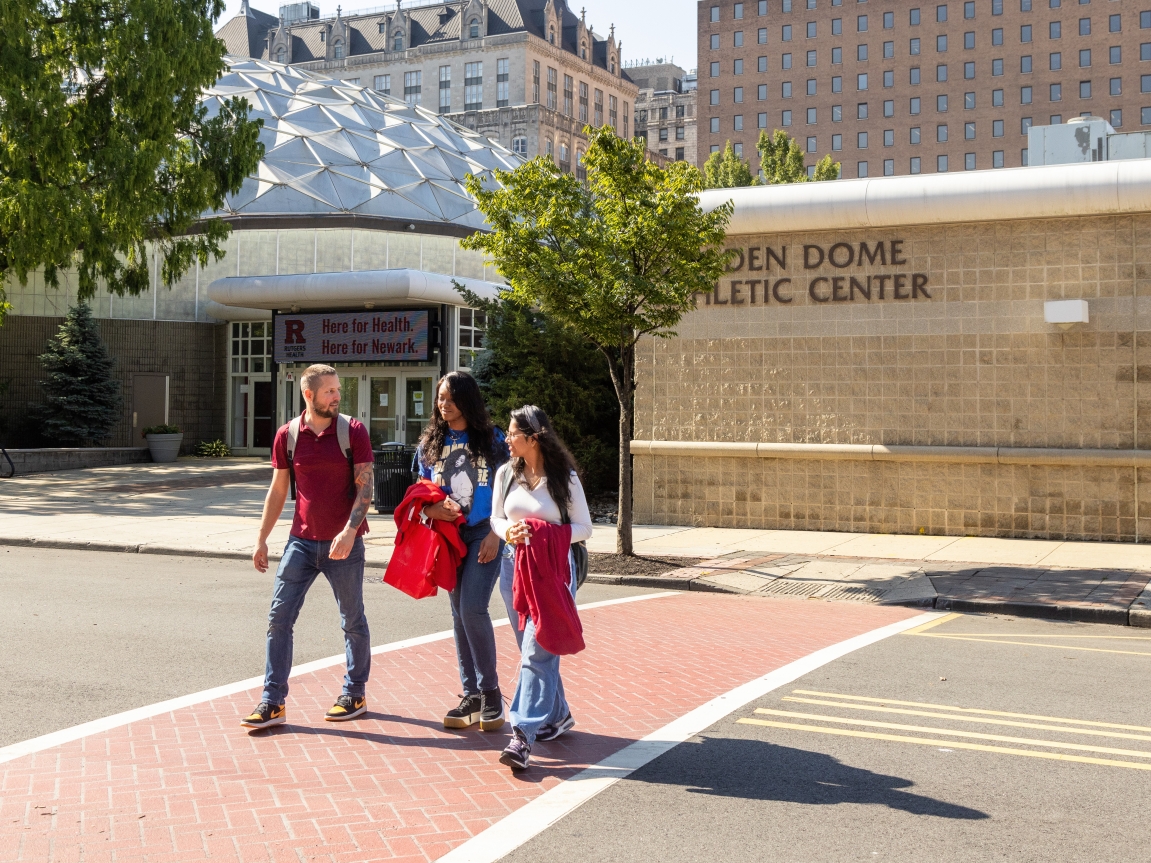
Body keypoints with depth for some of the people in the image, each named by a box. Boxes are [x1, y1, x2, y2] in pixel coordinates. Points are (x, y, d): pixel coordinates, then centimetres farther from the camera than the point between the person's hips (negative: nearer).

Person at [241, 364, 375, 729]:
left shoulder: (353, 432, -5)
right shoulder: (287, 436, 3)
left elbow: (365, 487, -8)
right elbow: (277, 491, 10)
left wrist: (349, 531, -21)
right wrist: (262, 539, 8)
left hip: (344, 544, -2)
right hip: (302, 541, 3)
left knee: (353, 621, 9)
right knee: (279, 618, -2)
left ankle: (355, 694, 25)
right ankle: (273, 702, 4)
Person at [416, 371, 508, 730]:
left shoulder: (491, 439, 0)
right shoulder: (430, 443, 10)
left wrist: (495, 534, -11)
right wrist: (432, 508, -10)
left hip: (484, 535, -4)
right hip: (448, 536, 5)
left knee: (473, 608, -16)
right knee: (459, 614, 7)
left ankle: (491, 692, -3)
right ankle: (471, 695, 14)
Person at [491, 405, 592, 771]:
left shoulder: (565, 478, -8)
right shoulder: (507, 474, 3)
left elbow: (584, 528, -3)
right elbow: (495, 517, 12)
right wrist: (508, 531, -11)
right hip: (514, 567, 5)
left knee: (537, 651, -12)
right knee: (532, 650, 13)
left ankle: (523, 736, -16)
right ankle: (557, 715, 32)